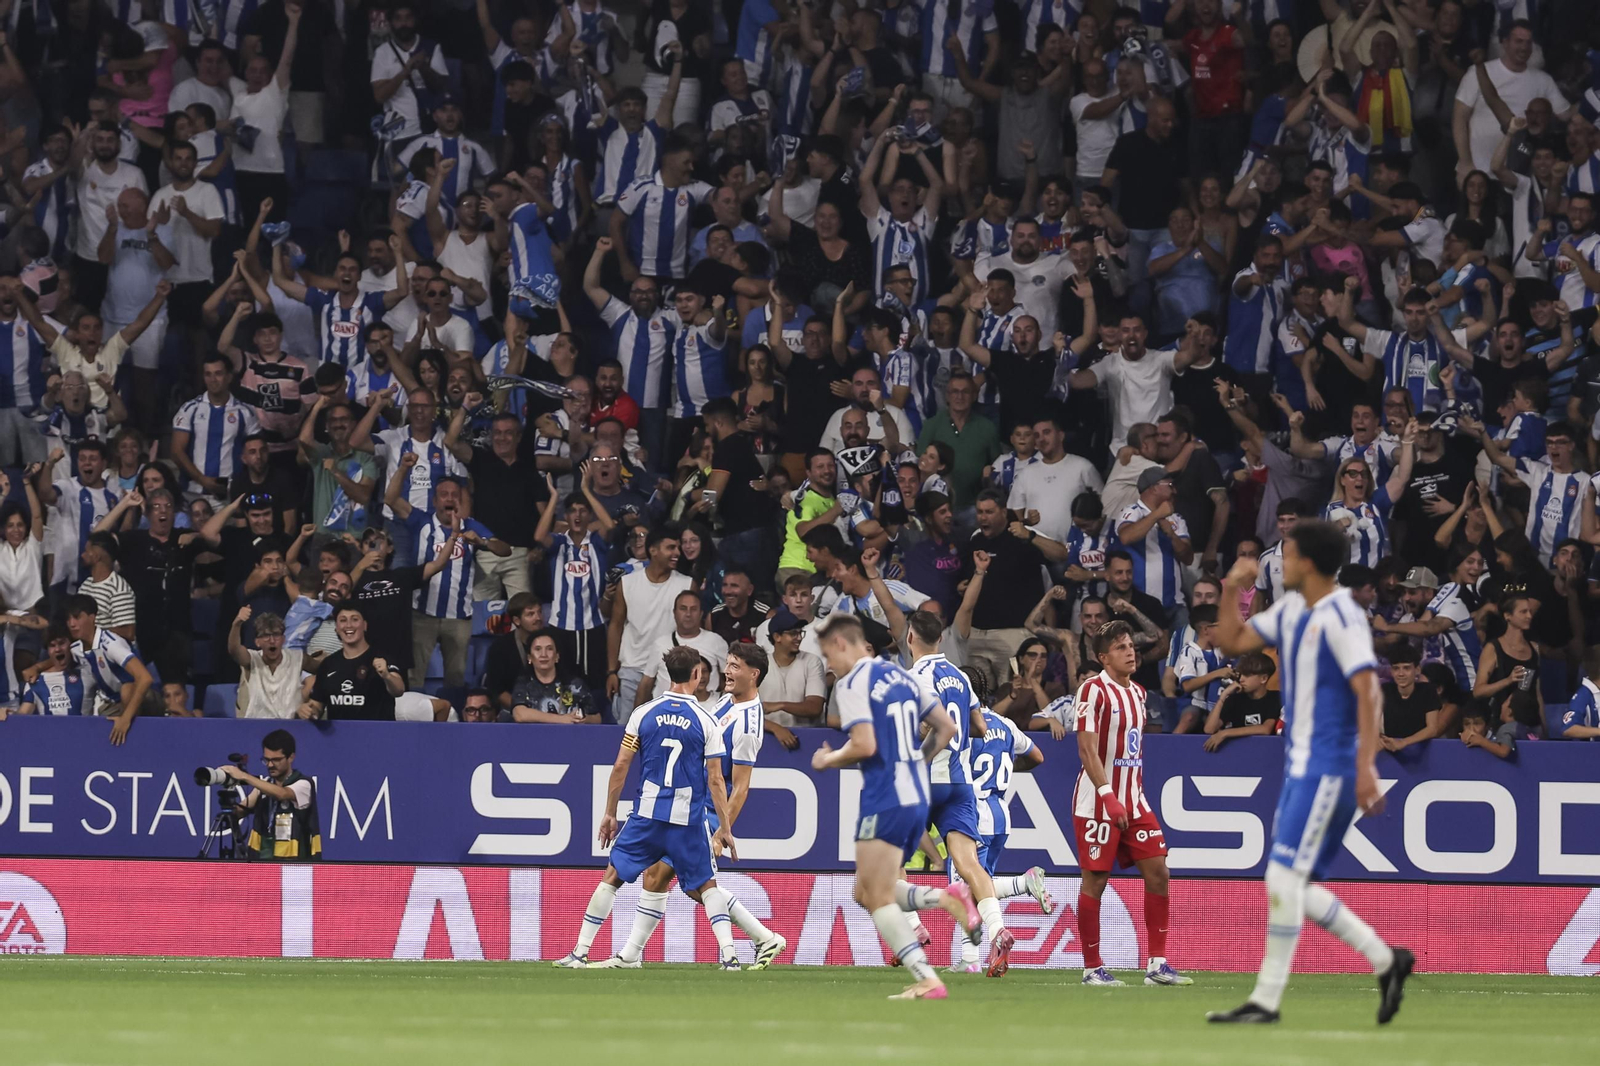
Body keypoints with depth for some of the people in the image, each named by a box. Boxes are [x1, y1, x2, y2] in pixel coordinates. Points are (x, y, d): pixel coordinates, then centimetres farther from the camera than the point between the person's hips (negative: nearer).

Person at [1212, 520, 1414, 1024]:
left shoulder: (1342, 618, -15)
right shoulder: (1291, 610, 13)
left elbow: (1367, 693, -21)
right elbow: (1232, 642, 20)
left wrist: (1367, 766, -28)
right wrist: (1230, 592, 3)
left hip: (1327, 768, -10)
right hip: (1300, 766, 10)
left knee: (1284, 877, -12)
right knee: (1295, 887, 9)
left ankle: (1266, 998, -10)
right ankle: (1384, 959, 17)